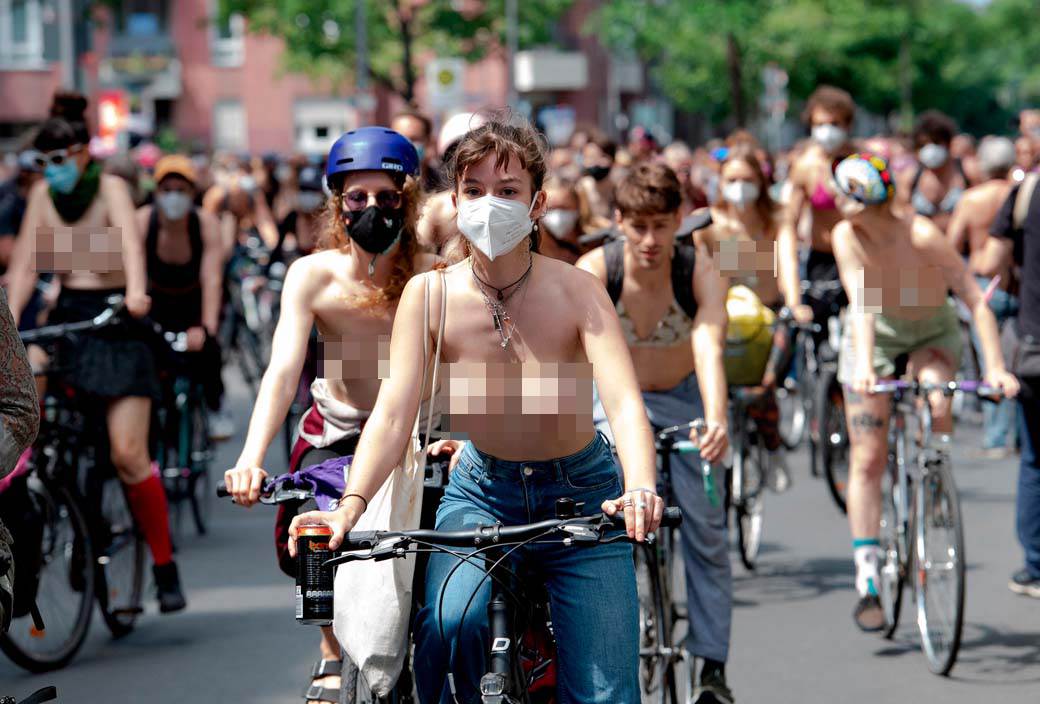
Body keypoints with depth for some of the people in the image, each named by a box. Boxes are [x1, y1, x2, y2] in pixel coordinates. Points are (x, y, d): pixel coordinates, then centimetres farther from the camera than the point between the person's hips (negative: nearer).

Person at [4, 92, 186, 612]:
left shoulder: (110, 188, -8)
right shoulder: (43, 194, 3)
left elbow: (130, 239, -27)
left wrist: (136, 291, -47)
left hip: (117, 321, -4)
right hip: (66, 319, 4)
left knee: (128, 455, -12)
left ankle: (165, 565, 2)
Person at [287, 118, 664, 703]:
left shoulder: (576, 292, -16)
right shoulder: (430, 296, -11)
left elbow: (625, 403, -28)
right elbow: (392, 415, -17)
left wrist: (641, 490, -48)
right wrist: (350, 506, -35)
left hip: (581, 497, -1)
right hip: (483, 492, 1)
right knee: (448, 624, -29)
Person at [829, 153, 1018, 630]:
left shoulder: (921, 235, -30)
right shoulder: (847, 236, -24)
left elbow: (975, 300, -31)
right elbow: (862, 303, -34)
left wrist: (995, 366, -40)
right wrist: (864, 366, -49)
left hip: (933, 334, -2)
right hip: (876, 337, 2)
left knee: (935, 409, -32)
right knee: (867, 460, -5)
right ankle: (868, 582, 0)